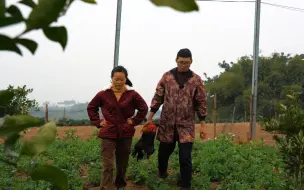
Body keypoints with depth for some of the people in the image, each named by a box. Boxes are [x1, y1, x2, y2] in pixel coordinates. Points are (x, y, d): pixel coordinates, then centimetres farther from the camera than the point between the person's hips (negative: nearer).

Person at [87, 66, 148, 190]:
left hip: (125, 134, 2)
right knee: (108, 166, -7)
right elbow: (91, 107, 11)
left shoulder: (132, 95, -2)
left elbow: (144, 108, 7)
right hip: (108, 134, -1)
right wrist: (98, 122, 1)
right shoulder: (103, 94, -1)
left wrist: (134, 121, -1)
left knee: (122, 164, 15)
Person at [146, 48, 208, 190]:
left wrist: (203, 125, -1)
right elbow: (158, 97, 4)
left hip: (186, 125, -1)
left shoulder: (196, 80, 0)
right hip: (167, 123, 1)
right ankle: (162, 172, 45)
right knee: (164, 151, 15)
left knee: (185, 157, -5)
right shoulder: (167, 76, 1)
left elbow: (201, 103, 2)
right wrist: (150, 118, 1)